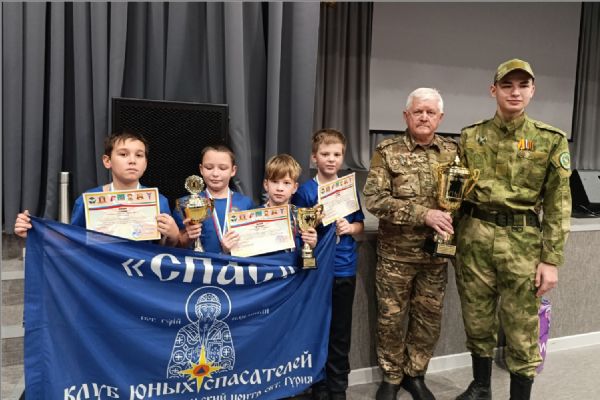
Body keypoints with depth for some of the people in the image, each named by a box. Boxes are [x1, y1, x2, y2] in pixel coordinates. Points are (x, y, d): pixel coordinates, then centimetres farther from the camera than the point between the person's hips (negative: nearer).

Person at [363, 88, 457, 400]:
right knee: (391, 318, 8)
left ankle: (415, 374, 34)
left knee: (429, 317, 13)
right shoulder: (387, 151, -6)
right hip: (396, 253, -3)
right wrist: (423, 214, -22)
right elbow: (374, 199, -15)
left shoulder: (452, 151, 5)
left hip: (436, 253, 3)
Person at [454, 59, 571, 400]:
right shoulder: (471, 137, 5)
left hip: (522, 242, -2)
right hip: (474, 238, 2)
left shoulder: (551, 140, -1)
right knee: (477, 321, 14)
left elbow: (559, 205, -2)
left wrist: (551, 259, -7)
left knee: (522, 330, 5)